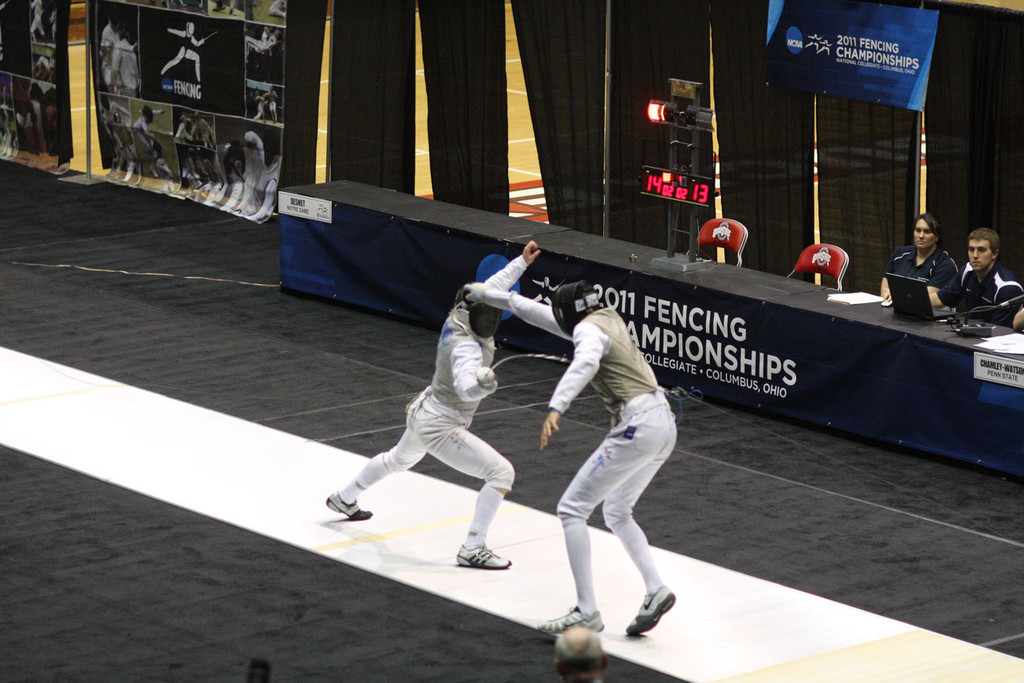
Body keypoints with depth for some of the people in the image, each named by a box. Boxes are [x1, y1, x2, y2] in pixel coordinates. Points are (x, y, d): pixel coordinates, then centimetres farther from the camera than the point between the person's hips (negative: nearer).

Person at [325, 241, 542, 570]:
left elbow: (492, 285, 13)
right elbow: (465, 388, -50)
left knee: (399, 459, 39)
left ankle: (344, 499, 60)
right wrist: (482, 384, -71)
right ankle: (472, 549, -13)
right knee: (501, 472, -15)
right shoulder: (464, 345, -31)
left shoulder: (460, 313, -7)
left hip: (422, 412, 10)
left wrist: (521, 262, 21)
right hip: (440, 429, -10)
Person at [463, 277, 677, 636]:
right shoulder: (608, 318, 18)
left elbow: (585, 363, -33)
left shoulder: (588, 329, -9)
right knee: (616, 514, 24)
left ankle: (587, 611, -8)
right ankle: (656, 590, 9)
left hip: (637, 428, -9)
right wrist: (489, 295, 30)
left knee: (572, 509, -3)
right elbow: (541, 313, 28)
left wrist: (556, 408, -46)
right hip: (663, 422, 9)